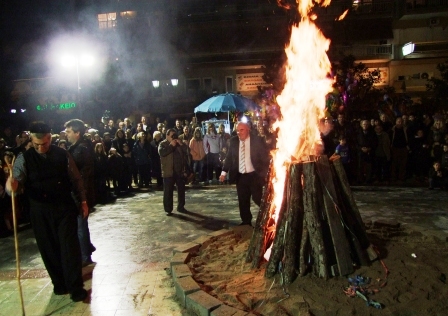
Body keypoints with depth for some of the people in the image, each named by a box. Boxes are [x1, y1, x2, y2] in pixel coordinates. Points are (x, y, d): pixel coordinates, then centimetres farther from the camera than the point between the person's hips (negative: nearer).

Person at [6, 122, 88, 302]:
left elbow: (76, 179, 4)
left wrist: (83, 201, 5)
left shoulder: (63, 155, -2)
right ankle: (59, 283, 31)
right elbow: (17, 181, -13)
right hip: (40, 211, 1)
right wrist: (12, 185, -38)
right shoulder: (24, 158, -3)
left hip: (65, 207, -1)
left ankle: (76, 287, 8)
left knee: (70, 246, -2)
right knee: (49, 249, 12)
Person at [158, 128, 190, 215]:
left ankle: (181, 207, 24)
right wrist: (171, 145, -19)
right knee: (168, 191, -1)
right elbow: (162, 152, -20)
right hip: (168, 171, -4)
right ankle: (168, 209, 7)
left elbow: (187, 151, 2)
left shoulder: (180, 143, 11)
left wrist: (182, 145, -12)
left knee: (181, 190, 11)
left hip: (180, 171, 4)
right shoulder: (163, 144, 0)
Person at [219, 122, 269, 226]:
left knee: (258, 199, -2)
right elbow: (229, 158, 7)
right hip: (240, 176, 4)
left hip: (254, 175, -3)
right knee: (243, 201, 8)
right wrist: (224, 172, -2)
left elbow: (265, 158, -5)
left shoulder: (257, 140, -7)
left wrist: (265, 174, -10)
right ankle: (246, 221, 23)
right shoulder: (233, 141, 3)